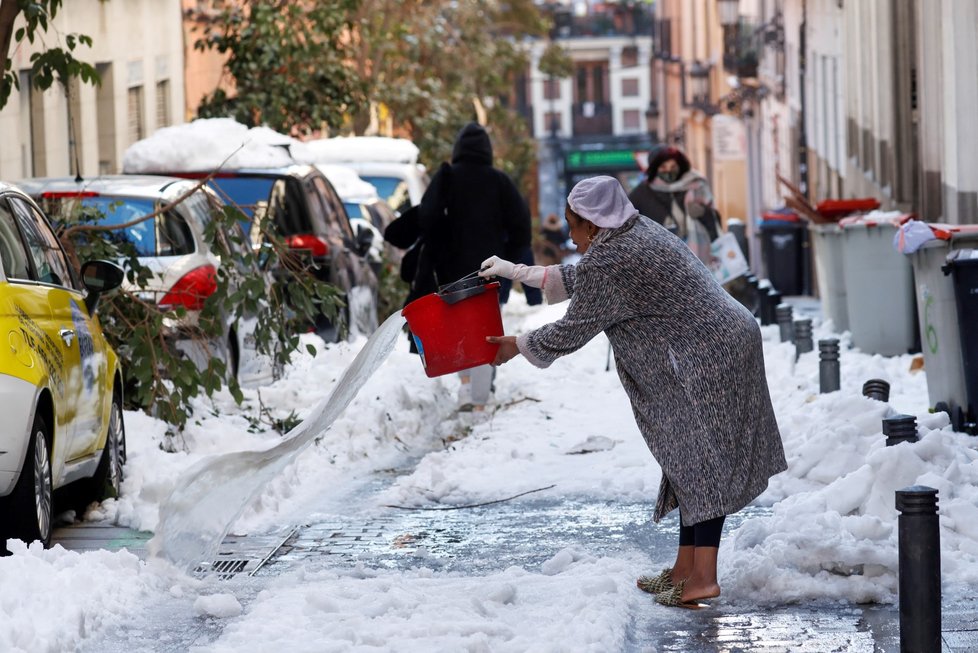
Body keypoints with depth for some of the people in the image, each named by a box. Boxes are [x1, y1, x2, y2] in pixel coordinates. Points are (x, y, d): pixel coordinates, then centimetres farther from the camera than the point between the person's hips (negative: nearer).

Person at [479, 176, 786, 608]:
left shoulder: (606, 262, -15)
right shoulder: (641, 232, 15)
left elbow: (572, 330, -6)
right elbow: (581, 282, 29)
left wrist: (517, 346, 10)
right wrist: (516, 272, 33)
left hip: (709, 362, -10)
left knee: (700, 461, -9)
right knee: (691, 460, 13)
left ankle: (703, 577, -10)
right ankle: (685, 569, 18)